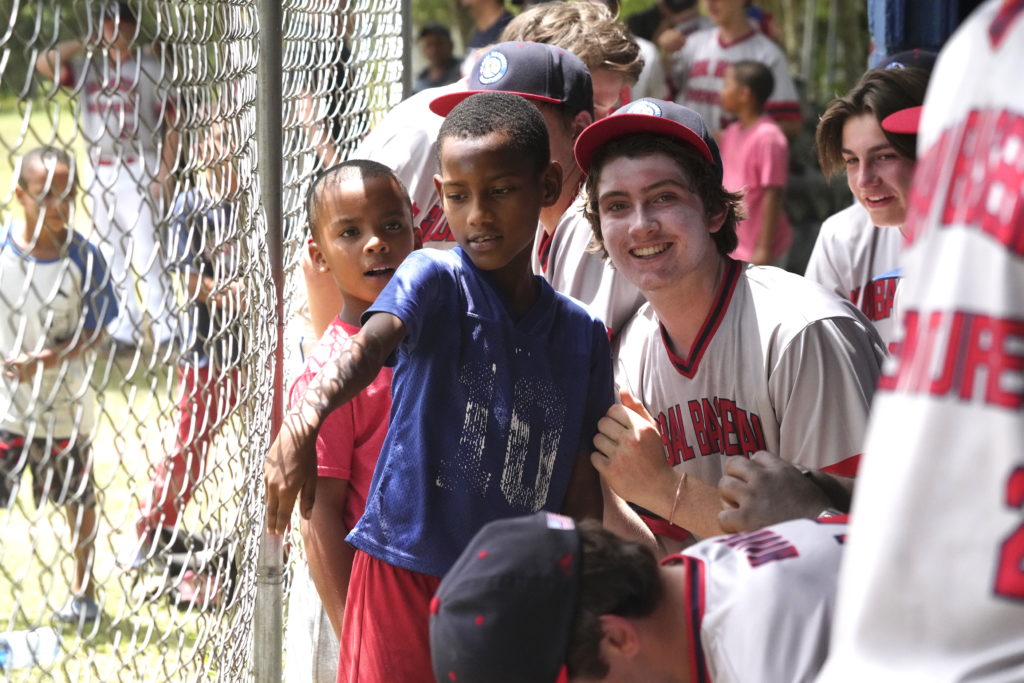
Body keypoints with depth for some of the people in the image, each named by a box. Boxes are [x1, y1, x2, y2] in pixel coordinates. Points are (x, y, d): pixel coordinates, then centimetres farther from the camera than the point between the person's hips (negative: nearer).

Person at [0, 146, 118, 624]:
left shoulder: (83, 258, -10)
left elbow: (95, 332, -7)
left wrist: (48, 359, -21)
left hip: (65, 403, 0)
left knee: (77, 499, 13)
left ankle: (83, 592, 32)